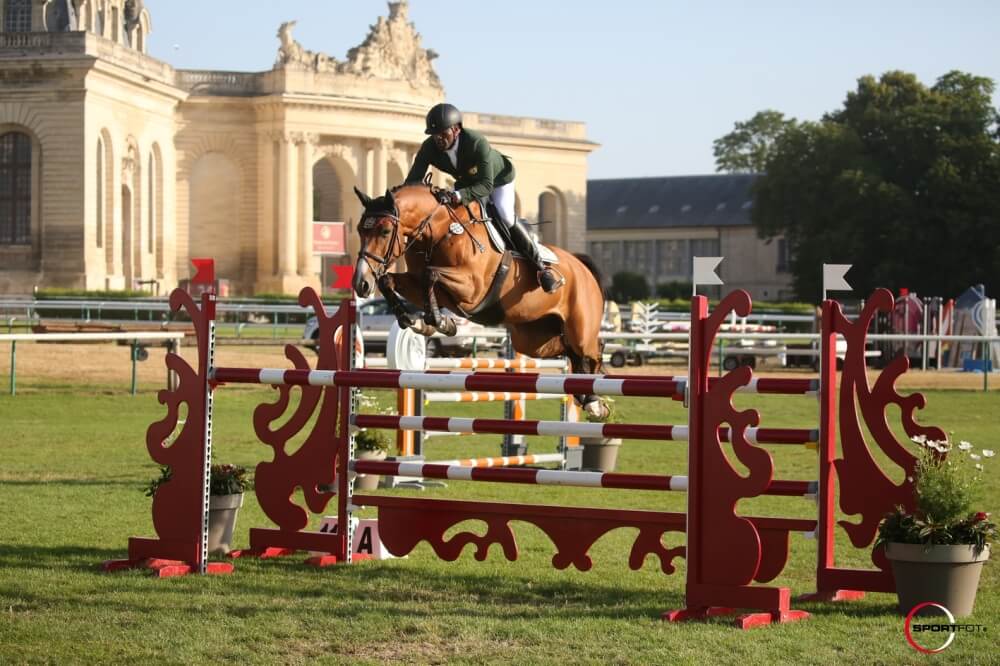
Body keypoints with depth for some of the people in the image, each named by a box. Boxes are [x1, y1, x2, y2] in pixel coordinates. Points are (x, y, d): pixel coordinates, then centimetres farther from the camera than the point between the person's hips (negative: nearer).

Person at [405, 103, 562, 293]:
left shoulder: (477, 143, -43)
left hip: (498, 178, -6)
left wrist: (457, 196, -66)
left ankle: (541, 265, -11)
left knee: (505, 217, -22)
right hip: (466, 181, 6)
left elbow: (486, 185, -49)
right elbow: (412, 181, -30)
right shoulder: (429, 148, -29)